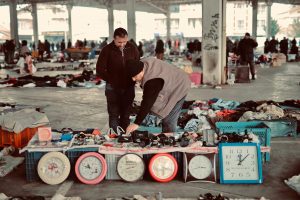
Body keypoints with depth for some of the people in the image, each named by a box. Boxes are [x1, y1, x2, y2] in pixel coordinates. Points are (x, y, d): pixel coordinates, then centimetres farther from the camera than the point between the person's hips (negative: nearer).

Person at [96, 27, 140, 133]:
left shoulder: (132, 49, 1)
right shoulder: (107, 50, -7)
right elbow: (99, 70, -5)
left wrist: (133, 80, -2)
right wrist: (111, 80, -11)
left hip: (129, 87, 3)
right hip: (113, 88, -2)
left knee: (126, 115, 10)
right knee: (114, 114, 1)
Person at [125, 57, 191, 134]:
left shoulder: (152, 80, -39)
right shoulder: (144, 62, -14)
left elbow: (147, 102, -40)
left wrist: (136, 123, -39)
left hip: (178, 88, -10)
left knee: (168, 121, -10)